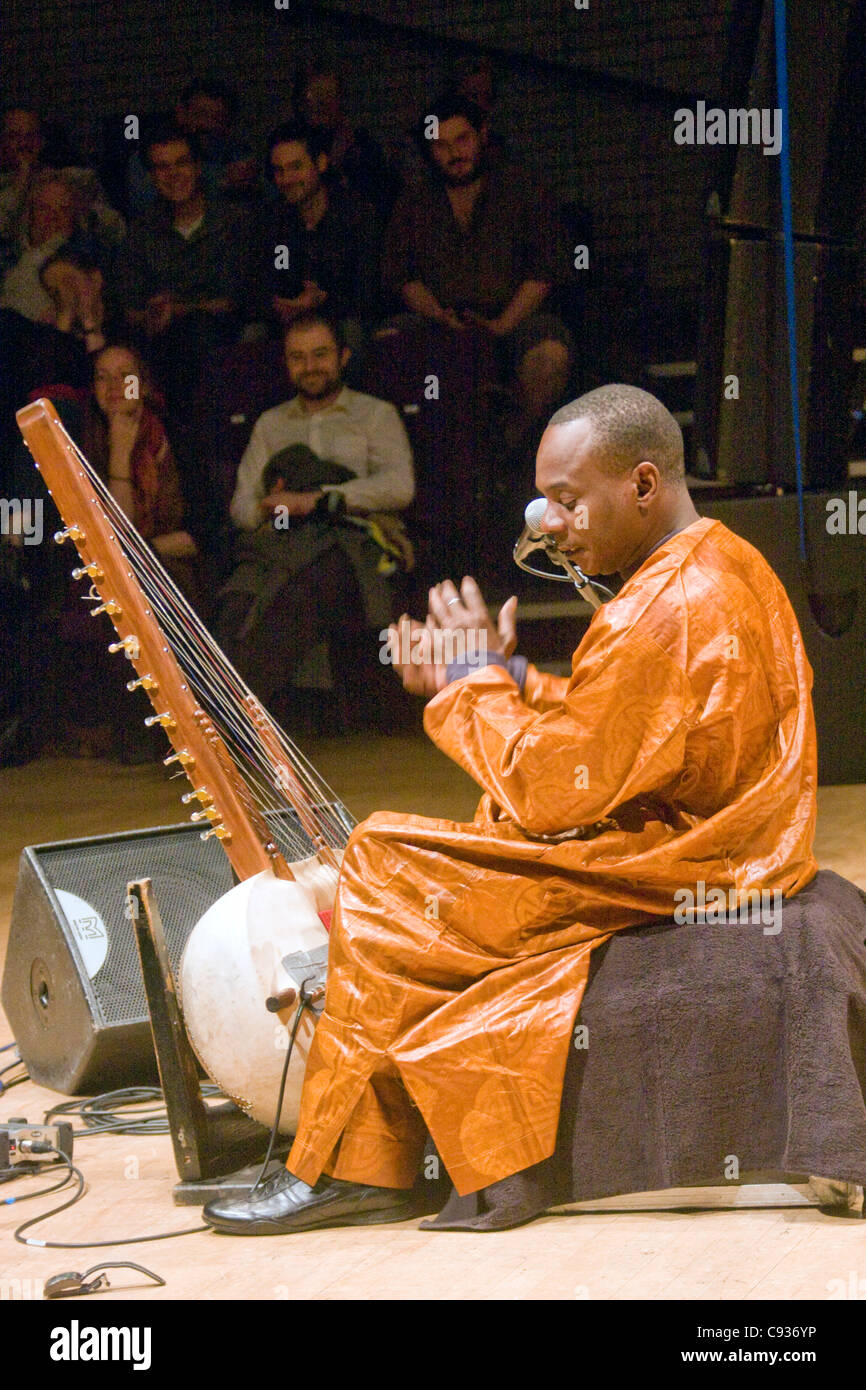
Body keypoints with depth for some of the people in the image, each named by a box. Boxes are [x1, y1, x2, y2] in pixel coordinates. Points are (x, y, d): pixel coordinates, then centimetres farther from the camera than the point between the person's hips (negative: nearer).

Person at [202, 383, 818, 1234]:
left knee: (384, 880, -8)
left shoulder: (662, 615, -23)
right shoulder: (728, 564, 11)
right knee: (397, 854, 14)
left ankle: (355, 1165, 2)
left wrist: (479, 679, -7)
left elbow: (549, 794, -20)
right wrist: (509, 682, 5)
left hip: (665, 874, -11)